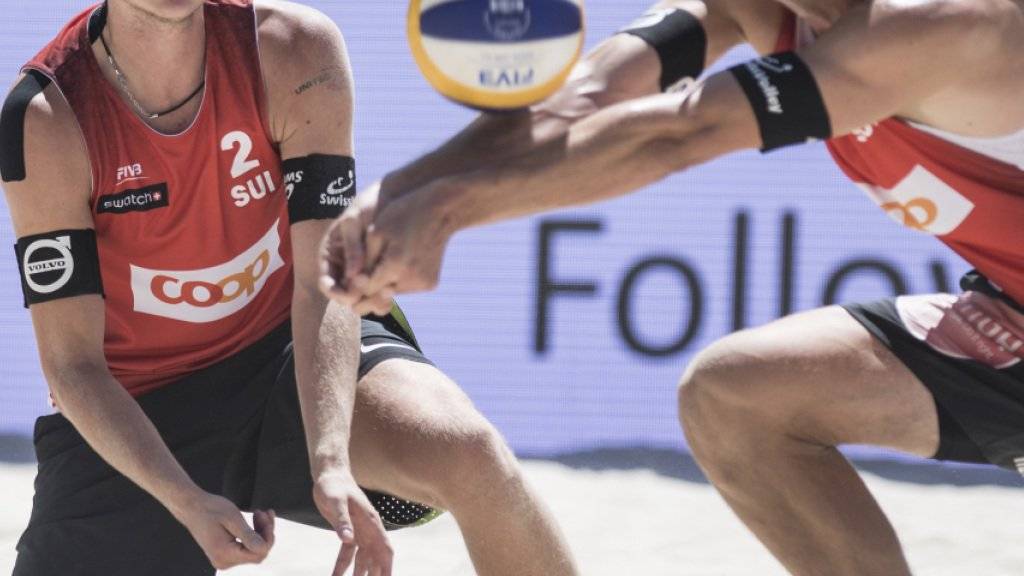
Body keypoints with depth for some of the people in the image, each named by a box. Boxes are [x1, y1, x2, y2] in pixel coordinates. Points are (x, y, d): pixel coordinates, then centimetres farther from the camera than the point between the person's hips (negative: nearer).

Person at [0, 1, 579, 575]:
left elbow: (324, 279, -19)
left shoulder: (294, 48, -17)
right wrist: (187, 502, -33)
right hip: (134, 413, 0)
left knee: (469, 453, -28)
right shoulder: (47, 121, -21)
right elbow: (72, 363, -20)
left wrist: (332, 462, -33)